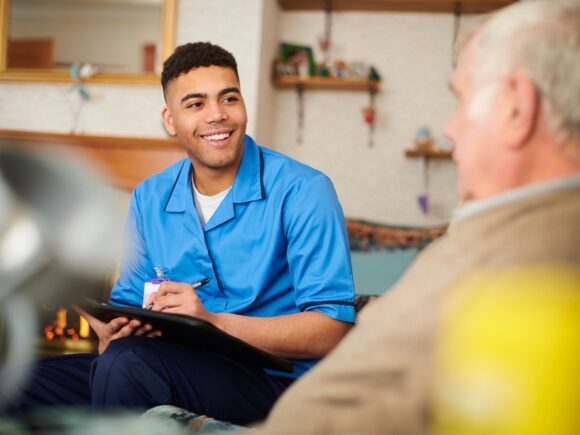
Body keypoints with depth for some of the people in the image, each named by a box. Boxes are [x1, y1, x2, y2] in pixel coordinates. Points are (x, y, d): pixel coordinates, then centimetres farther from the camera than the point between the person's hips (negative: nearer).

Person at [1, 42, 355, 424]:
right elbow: (128, 304, 13)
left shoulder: (303, 192, -10)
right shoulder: (149, 199, 10)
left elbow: (332, 329, -16)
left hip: (274, 380, -5)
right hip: (182, 369, 5)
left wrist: (215, 321, -26)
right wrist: (113, 331, -13)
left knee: (127, 362, -31)